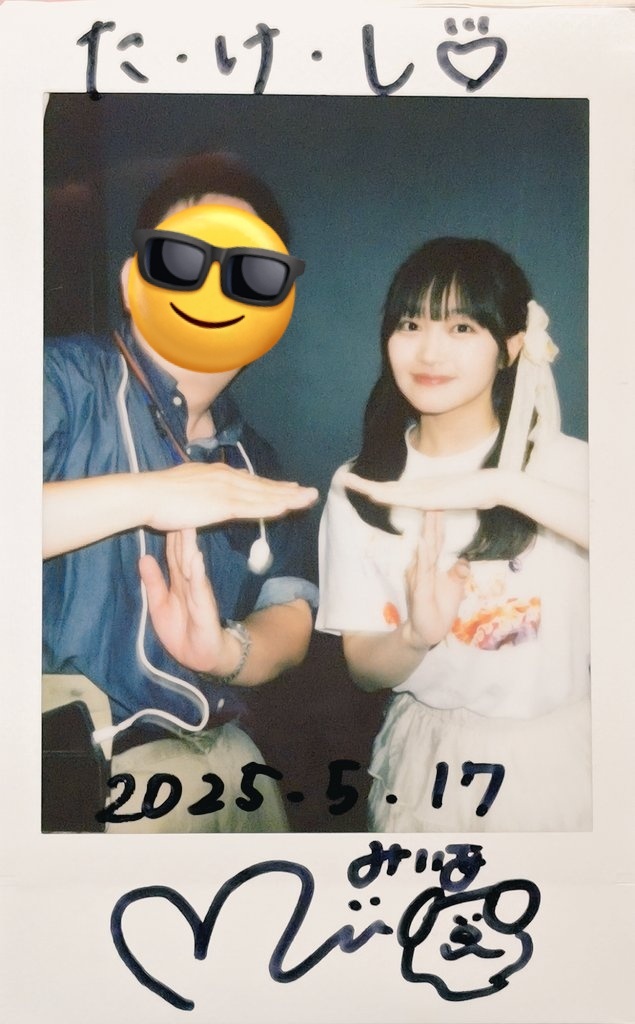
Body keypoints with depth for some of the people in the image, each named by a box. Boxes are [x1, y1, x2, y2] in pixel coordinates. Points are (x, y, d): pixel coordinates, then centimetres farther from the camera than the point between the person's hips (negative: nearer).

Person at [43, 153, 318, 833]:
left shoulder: (253, 462, 9)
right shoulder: (69, 381, -10)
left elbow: (289, 619, 0)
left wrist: (228, 650, -20)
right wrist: (147, 493, -30)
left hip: (218, 757, 6)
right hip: (77, 770, -5)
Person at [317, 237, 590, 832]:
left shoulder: (566, 463, -13)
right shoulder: (358, 487, -7)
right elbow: (364, 667, -5)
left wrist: (505, 486, -38)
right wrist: (417, 636, -26)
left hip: (554, 760, -1)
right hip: (425, 760, 2)